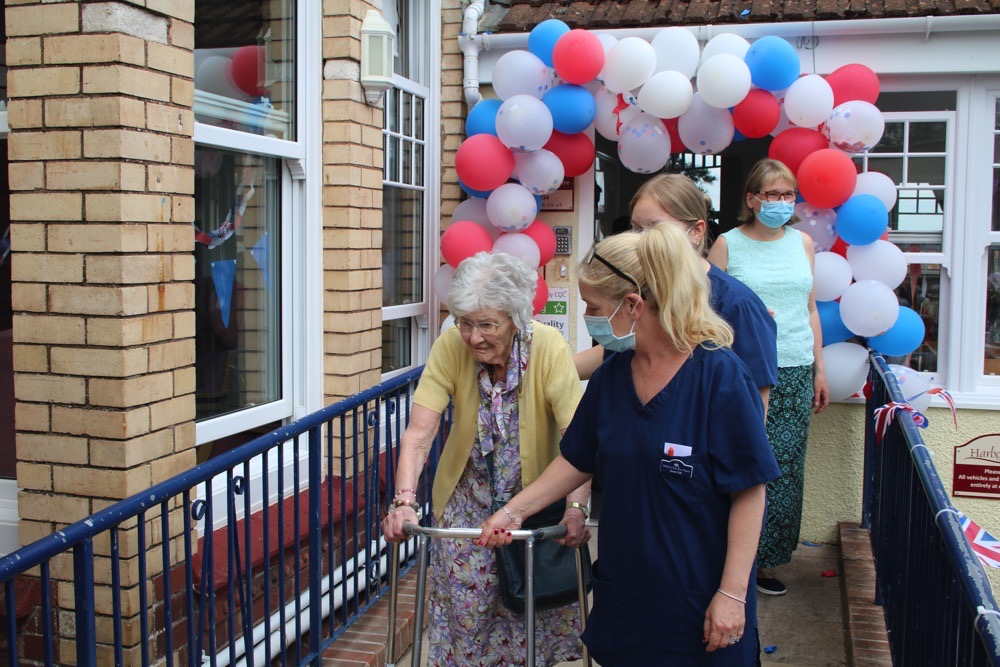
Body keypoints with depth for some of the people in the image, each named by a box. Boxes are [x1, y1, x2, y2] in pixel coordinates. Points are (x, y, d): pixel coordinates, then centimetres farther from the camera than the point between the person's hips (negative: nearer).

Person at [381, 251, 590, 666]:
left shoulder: (550, 349, -22)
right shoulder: (450, 347, -17)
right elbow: (418, 433, -22)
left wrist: (576, 507, -41)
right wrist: (404, 500, -35)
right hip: (469, 502, 2)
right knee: (464, 603, 2)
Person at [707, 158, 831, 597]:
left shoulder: (802, 242, 13)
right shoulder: (728, 245, 1)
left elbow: (810, 310, 17)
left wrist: (819, 371, 15)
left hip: (795, 372, 4)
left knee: (785, 467, 5)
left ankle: (765, 560, 18)